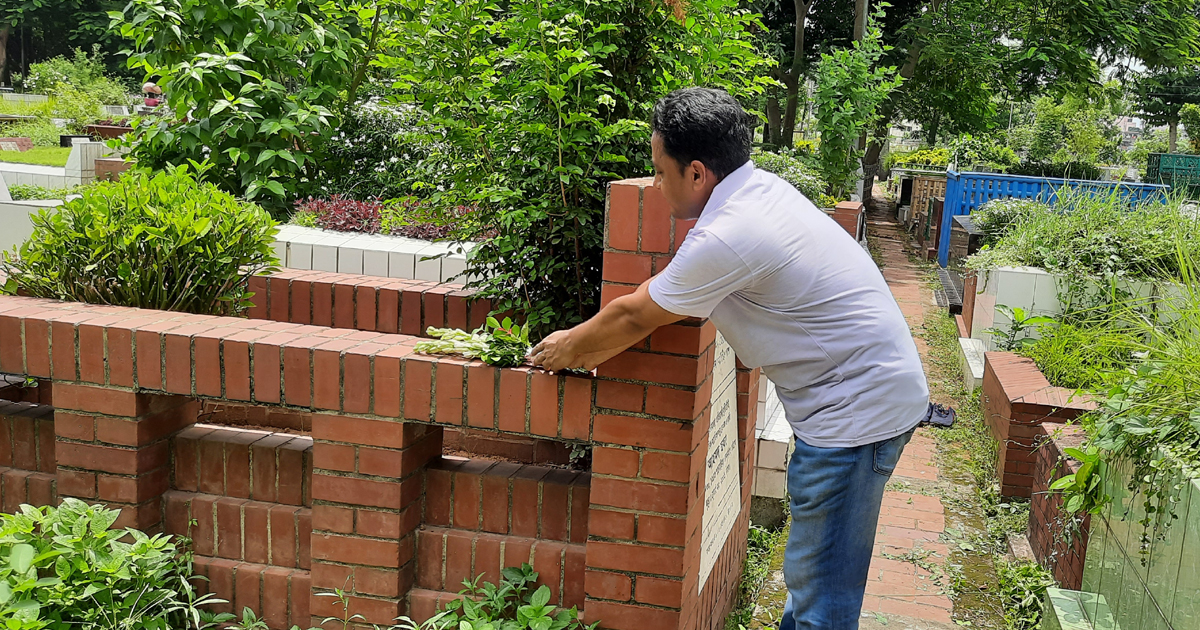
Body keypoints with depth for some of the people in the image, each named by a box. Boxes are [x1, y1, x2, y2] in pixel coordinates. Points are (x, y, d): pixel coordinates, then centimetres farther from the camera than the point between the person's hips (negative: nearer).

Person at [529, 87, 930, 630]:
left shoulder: (727, 239, -23)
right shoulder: (761, 187, 7)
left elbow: (634, 318, -8)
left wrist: (569, 348, 10)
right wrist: (587, 350, 20)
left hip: (856, 411, -10)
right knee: (810, 571, 21)